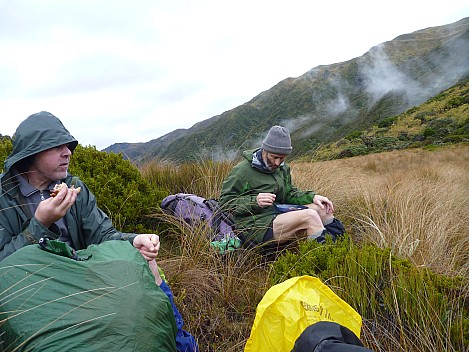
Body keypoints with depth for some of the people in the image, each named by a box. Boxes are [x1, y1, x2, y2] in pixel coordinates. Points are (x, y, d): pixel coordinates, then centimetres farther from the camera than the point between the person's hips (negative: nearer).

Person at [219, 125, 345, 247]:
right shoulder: (242, 170, -11)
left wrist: (312, 196, 1)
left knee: (321, 208, -4)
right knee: (310, 216, -23)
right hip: (255, 226, -8)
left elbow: (289, 193, 20)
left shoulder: (282, 168, 14)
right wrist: (254, 201, -24)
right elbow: (225, 202, -9)